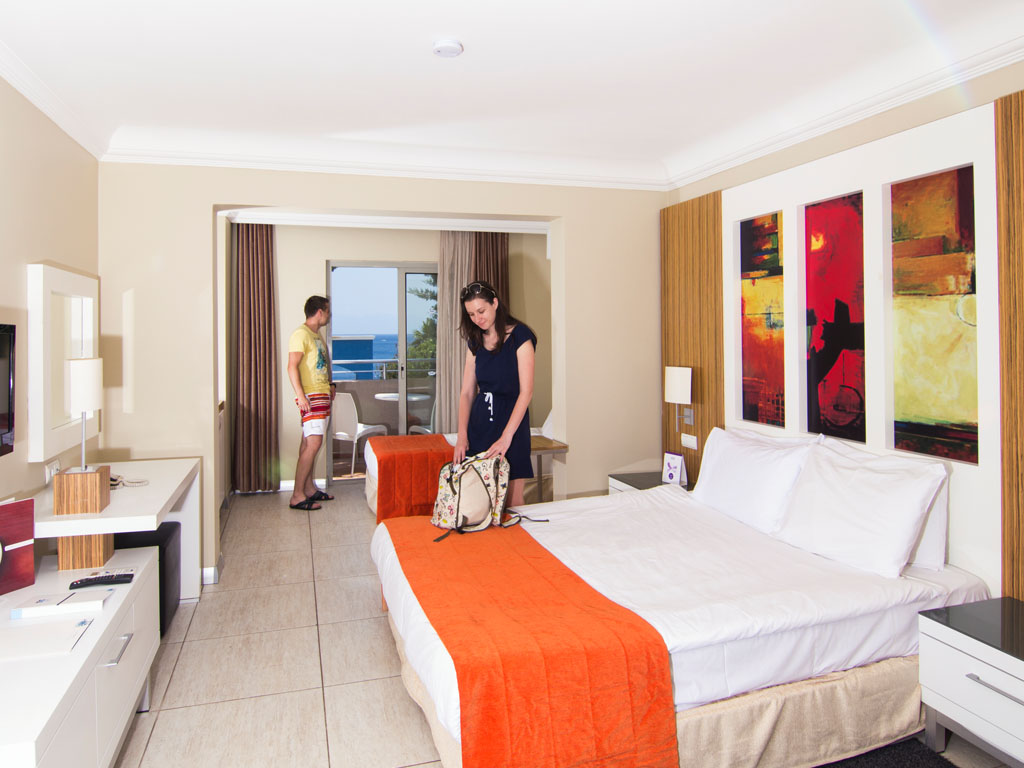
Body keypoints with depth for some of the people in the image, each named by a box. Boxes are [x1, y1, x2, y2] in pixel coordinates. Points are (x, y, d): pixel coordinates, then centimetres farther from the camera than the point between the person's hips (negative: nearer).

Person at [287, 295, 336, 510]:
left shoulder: (317, 334, 18)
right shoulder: (301, 334, -12)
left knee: (308, 443, 13)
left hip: (322, 395, 10)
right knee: (313, 444, -14)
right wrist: (301, 395, -26)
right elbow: (292, 366, -20)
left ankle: (309, 489, 18)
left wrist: (330, 384, 23)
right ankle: (297, 496, -11)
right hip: (311, 396, -10)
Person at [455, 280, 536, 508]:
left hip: (511, 421, -5)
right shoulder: (475, 341, 10)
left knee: (512, 501, -2)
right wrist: (462, 436, -5)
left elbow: (526, 391, -14)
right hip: (479, 423, 5)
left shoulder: (519, 336, -8)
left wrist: (506, 436, -21)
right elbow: (467, 392, 7)